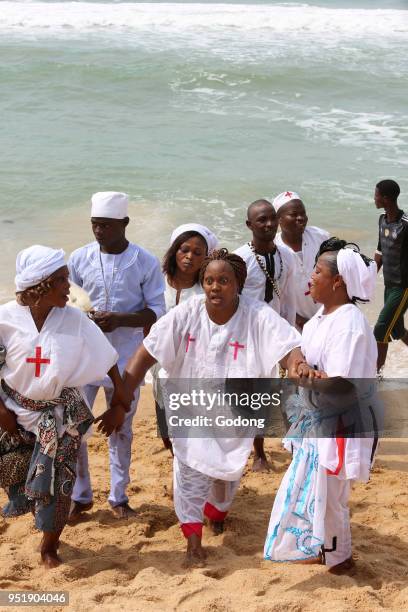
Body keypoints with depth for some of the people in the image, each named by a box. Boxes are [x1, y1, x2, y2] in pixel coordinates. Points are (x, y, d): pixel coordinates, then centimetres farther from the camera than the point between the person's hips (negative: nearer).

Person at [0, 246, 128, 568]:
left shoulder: (75, 320, -14)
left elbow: (109, 362, -4)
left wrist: (119, 404, -1)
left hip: (62, 414, -1)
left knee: (56, 480, -1)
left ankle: (50, 547, 22)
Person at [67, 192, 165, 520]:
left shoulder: (145, 262, -7)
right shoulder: (80, 258, -3)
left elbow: (157, 311, -6)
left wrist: (120, 319, -21)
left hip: (125, 359, -1)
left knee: (121, 429, 13)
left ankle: (119, 496, 29)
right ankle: (80, 496, 20)